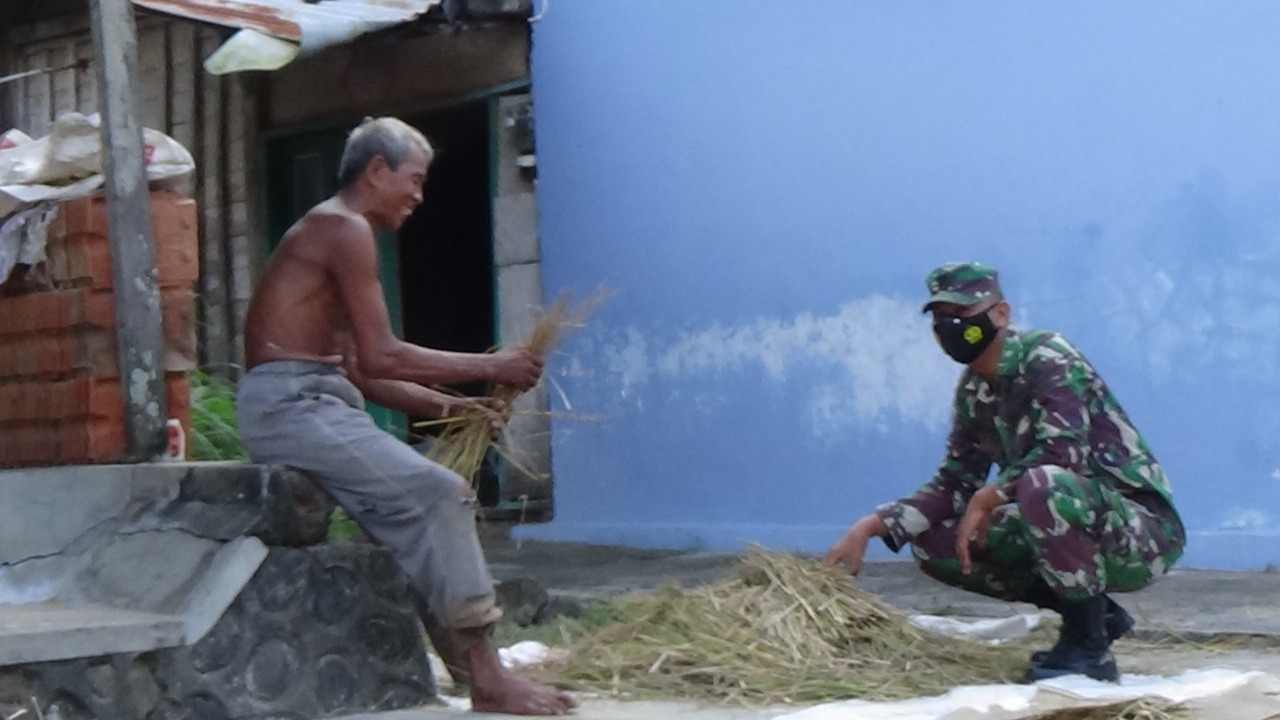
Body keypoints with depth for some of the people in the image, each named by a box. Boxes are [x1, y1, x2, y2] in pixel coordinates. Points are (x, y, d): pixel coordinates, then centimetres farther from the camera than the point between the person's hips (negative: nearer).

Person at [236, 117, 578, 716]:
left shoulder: (333, 231, 23)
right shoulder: (345, 228, -8)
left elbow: (362, 372, 18)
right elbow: (380, 358, -15)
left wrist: (449, 406, 10)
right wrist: (488, 366, -8)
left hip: (307, 406, 10)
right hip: (291, 403, -10)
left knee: (428, 506, 6)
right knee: (438, 494, -17)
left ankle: (475, 668, 2)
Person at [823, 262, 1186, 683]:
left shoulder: (1047, 357, -15)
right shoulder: (973, 391, 8)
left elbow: (1064, 454, -28)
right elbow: (953, 484, 7)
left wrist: (987, 499, -17)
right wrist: (870, 527, -4)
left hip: (1144, 528, -8)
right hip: (1074, 524, 8)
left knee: (1042, 484, -38)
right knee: (933, 545, -1)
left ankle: (1089, 647, -18)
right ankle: (1096, 613, 7)